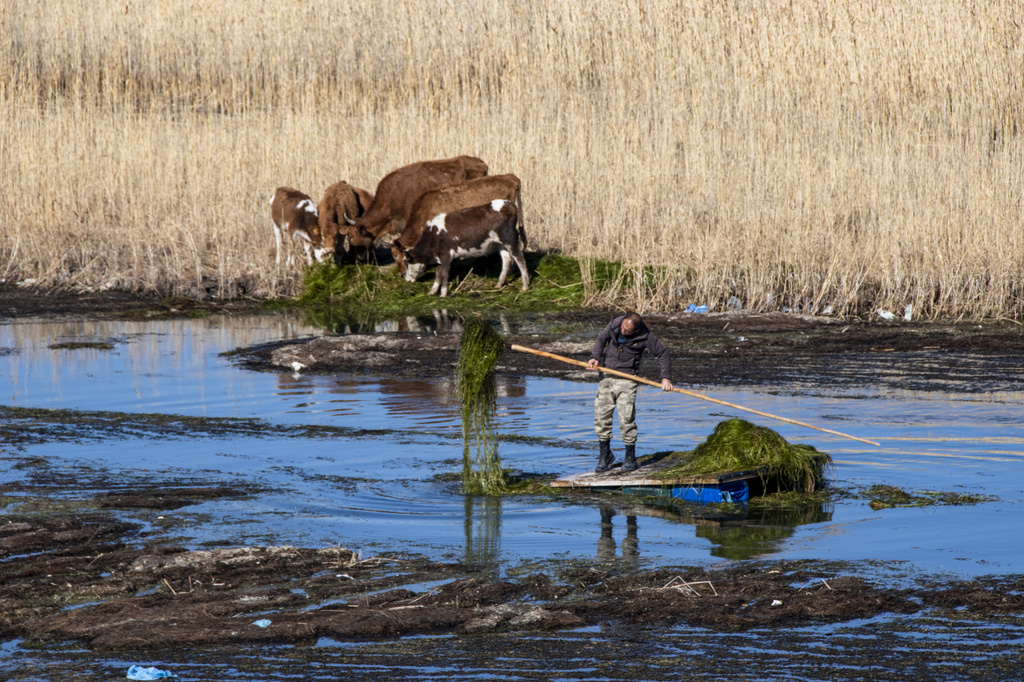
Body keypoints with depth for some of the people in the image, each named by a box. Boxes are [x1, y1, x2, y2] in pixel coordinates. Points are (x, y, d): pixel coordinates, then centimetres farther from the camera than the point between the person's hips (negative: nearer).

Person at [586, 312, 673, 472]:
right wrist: (595, 357, -3)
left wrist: (666, 377, -7)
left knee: (626, 419, -9)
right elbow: (601, 339, 13)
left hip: (626, 381, -4)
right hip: (606, 377, 4)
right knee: (601, 416, 1)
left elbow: (664, 354, -1)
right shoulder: (615, 324, -4)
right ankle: (605, 455, 16)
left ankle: (630, 457, 6)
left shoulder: (645, 337, -13)